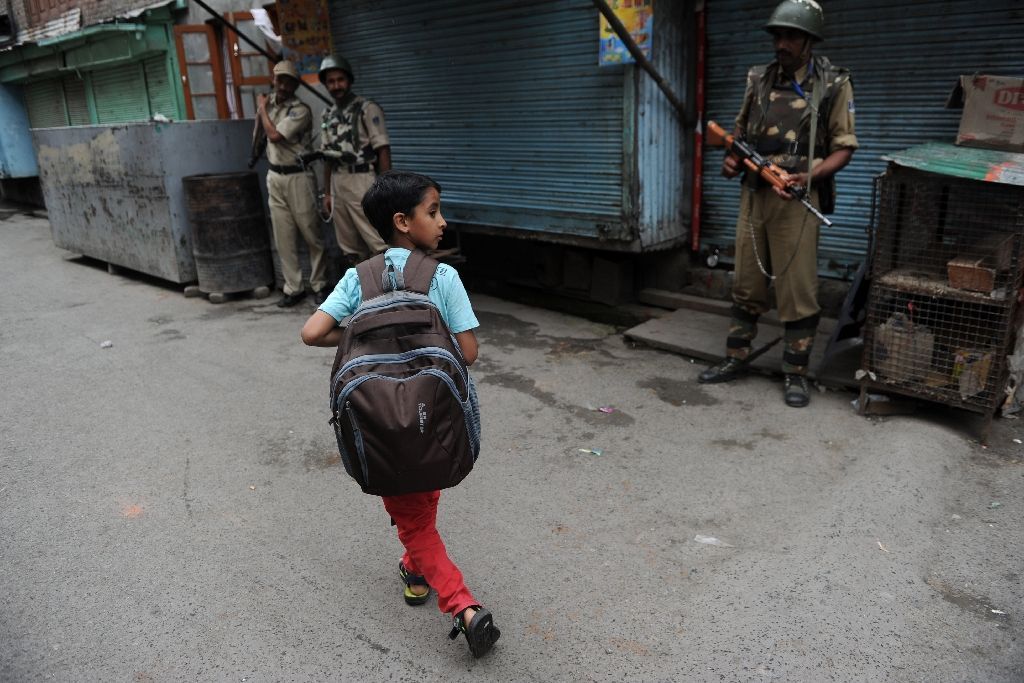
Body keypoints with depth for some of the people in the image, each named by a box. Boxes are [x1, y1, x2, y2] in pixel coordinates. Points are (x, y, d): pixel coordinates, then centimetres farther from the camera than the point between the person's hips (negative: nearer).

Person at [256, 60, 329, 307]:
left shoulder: (301, 110, -12)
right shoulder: (270, 104, 9)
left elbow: (274, 135, -18)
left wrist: (262, 109, -5)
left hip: (297, 177, -6)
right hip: (274, 177, 6)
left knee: (312, 235, 0)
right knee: (284, 238, 6)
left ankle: (319, 285, 11)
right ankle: (294, 288, 12)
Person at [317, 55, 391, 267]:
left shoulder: (367, 109, -6)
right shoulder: (328, 116, 13)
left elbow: (383, 150, -11)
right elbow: (328, 158, 18)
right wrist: (327, 192, 15)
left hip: (363, 182, -7)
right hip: (338, 185, 7)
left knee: (380, 245, -10)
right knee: (350, 248, 12)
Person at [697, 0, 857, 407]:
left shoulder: (833, 84, -1)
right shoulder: (759, 79, 11)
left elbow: (844, 147, -1)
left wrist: (810, 175, -19)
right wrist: (731, 160, 0)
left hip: (796, 198, -4)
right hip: (753, 194, 4)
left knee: (797, 291, -1)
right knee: (746, 284, 11)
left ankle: (796, 374, 10)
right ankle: (734, 359, 22)